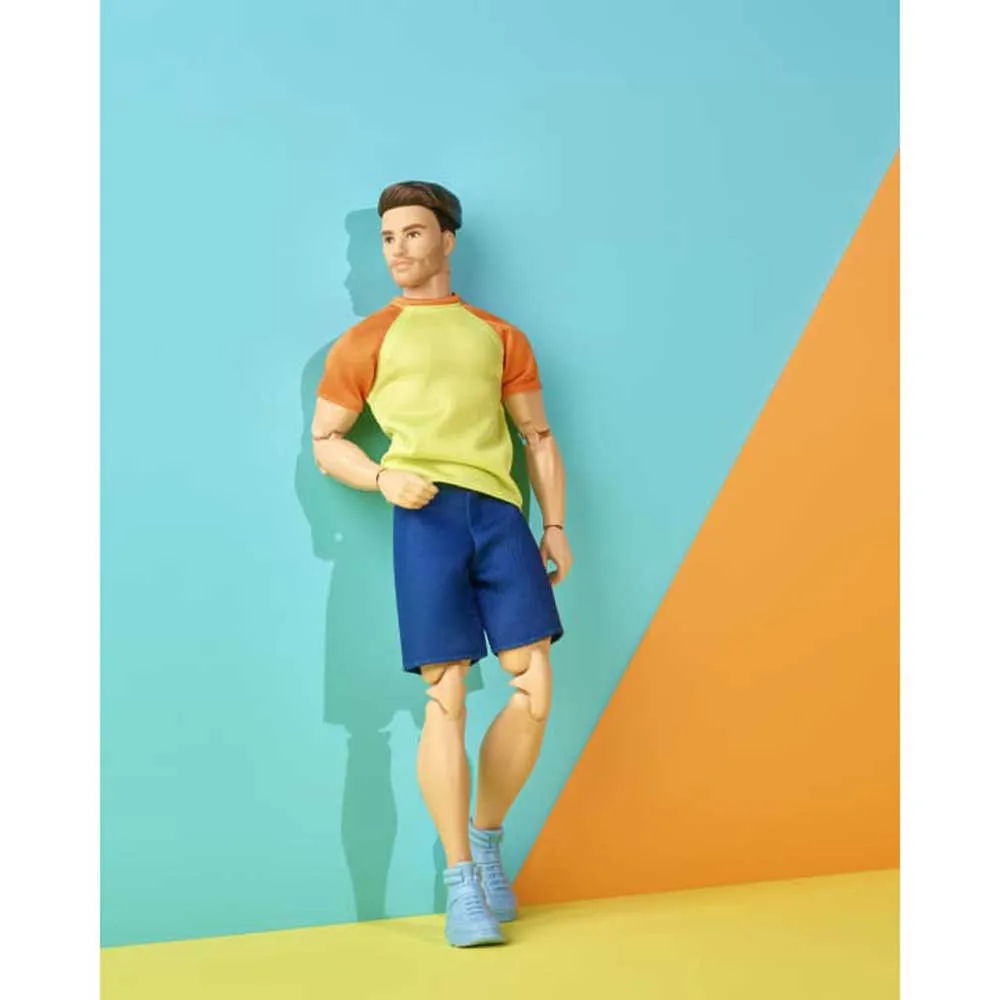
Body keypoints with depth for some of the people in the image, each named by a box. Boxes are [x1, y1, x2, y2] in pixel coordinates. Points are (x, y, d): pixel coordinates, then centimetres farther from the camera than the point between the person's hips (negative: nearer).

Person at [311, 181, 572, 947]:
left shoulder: (500, 337, 21)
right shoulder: (366, 342, 15)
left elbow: (539, 437, 20)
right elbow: (325, 440, 14)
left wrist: (555, 525, 9)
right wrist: (382, 477, -5)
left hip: (501, 512, 3)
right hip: (427, 516, -2)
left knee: (534, 690, -4)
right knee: (445, 697, -7)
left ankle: (487, 836, 19)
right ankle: (461, 881, 4)